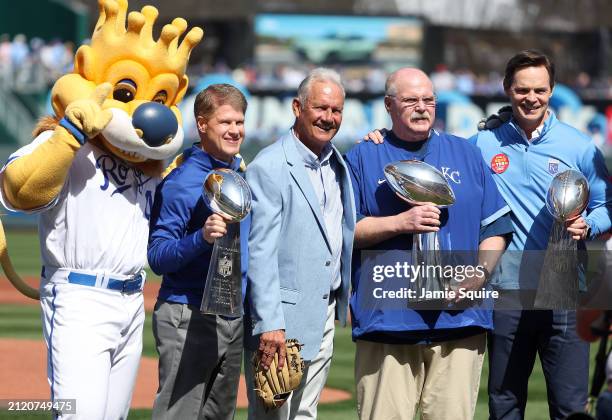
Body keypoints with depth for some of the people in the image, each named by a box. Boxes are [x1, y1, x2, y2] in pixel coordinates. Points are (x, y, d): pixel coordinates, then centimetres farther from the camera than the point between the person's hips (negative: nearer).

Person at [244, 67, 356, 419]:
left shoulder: (338, 164, 12)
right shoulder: (269, 168, -11)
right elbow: (261, 252, -16)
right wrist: (270, 323, -22)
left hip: (325, 313, 7)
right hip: (284, 315, -7)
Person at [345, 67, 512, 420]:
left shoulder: (466, 154, 17)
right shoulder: (362, 158, 10)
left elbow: (495, 228, 14)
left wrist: (479, 275, -3)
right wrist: (400, 223, -12)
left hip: (460, 319, 2)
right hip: (387, 321, -2)